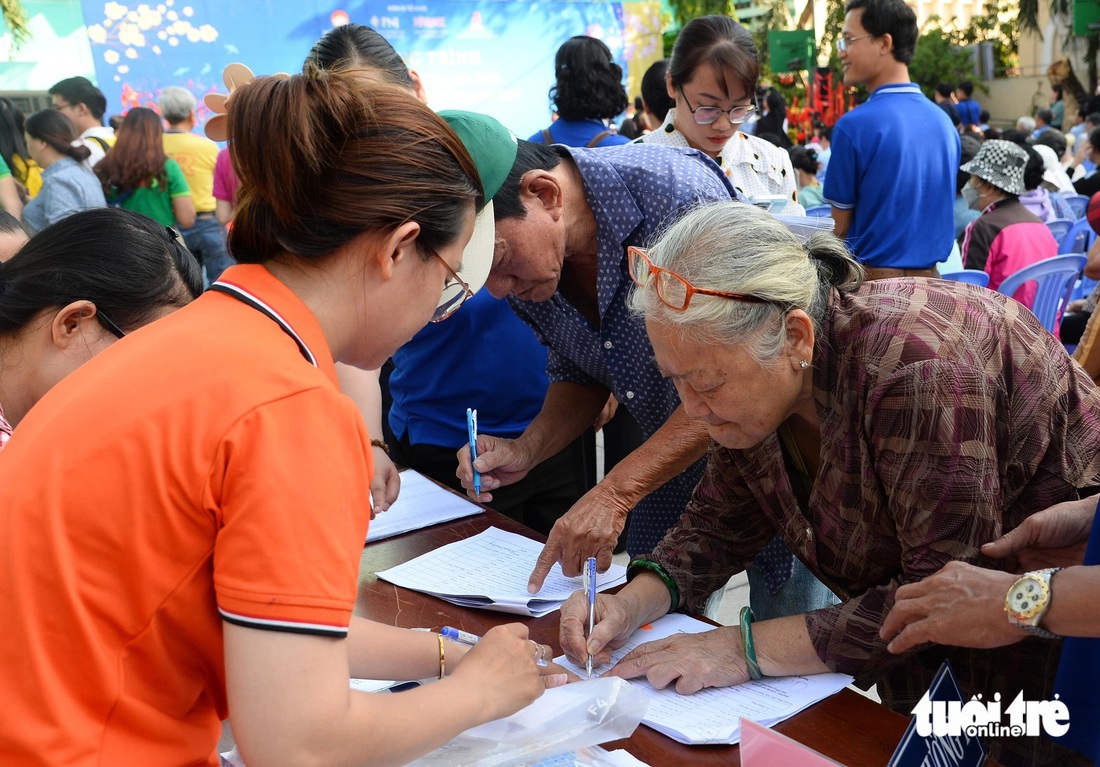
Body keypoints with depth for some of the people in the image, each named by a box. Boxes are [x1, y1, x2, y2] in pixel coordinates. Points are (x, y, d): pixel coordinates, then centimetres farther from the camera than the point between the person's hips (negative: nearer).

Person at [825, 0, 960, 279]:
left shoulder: (854, 125, -15)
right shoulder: (945, 122, 5)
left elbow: (841, 226, -6)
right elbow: (936, 210, 14)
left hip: (874, 278, -6)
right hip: (930, 276, 6)